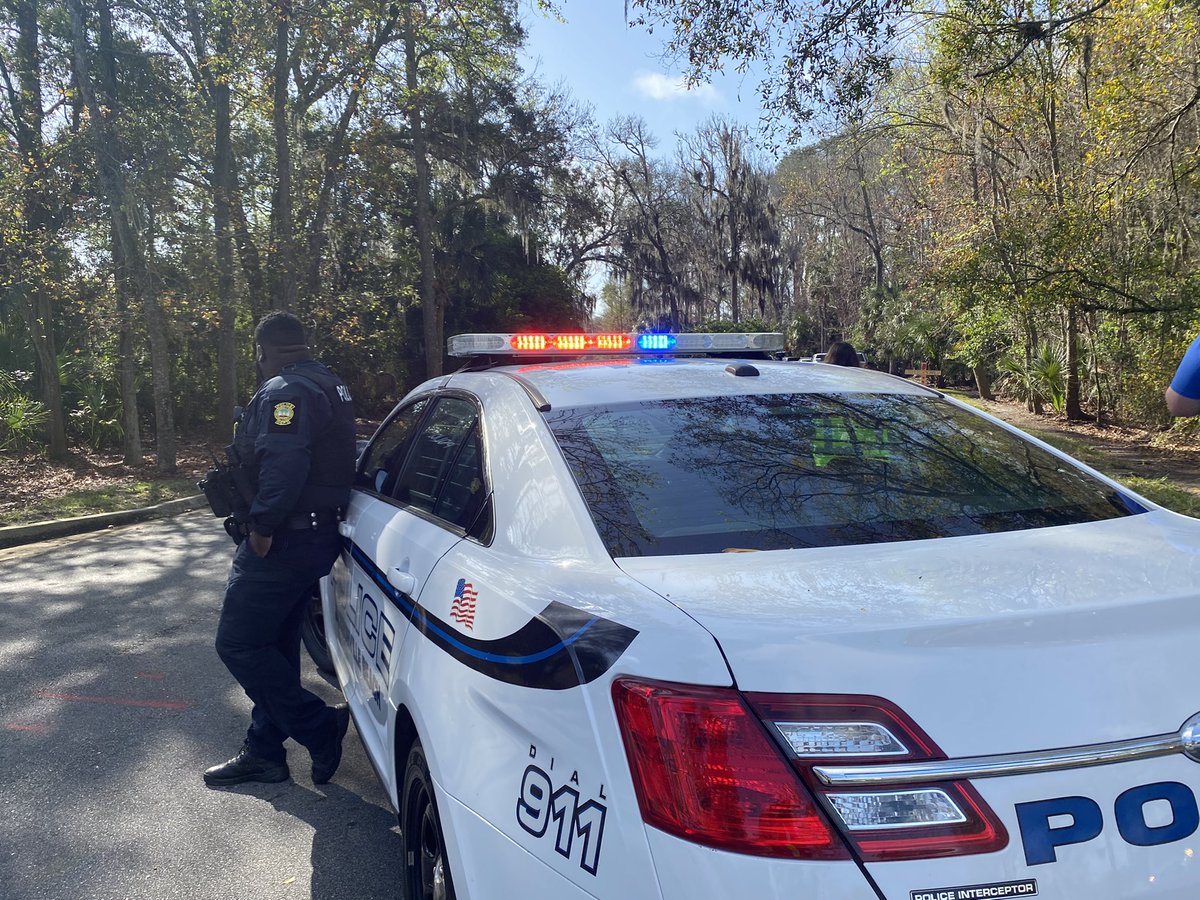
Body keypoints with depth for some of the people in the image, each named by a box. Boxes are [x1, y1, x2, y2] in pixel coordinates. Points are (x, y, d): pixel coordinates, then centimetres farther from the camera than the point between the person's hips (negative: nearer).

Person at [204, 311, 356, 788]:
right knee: (275, 646, 16)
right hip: (317, 535, 11)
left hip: (282, 542, -11)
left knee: (238, 644, -4)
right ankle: (264, 752, 25)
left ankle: (320, 727, 0)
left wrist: (262, 526, -24)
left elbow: (283, 463, -31)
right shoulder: (328, 386, 16)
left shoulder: (284, 391, -16)